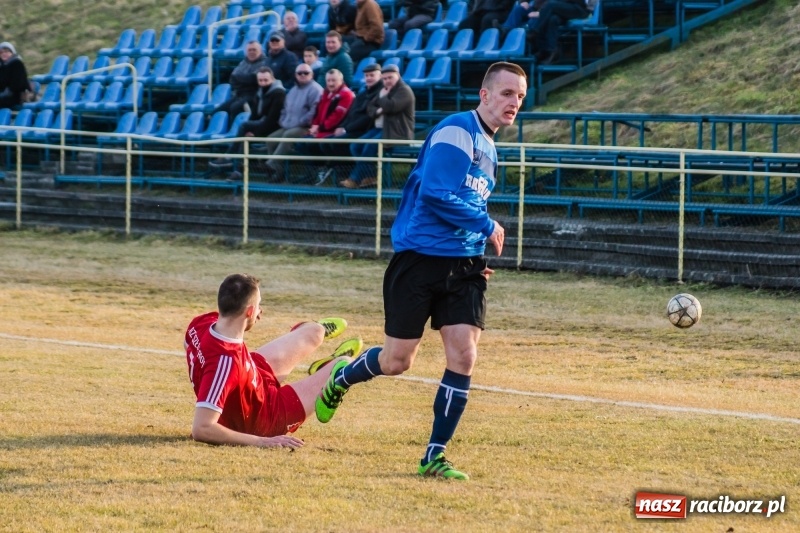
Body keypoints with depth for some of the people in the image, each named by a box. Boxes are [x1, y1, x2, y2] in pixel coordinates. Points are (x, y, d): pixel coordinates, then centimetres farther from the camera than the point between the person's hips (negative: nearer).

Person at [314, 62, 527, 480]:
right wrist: (488, 226, -14)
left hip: (464, 265, 7)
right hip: (420, 257, -7)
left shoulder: (488, 147, 16)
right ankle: (340, 379, 34)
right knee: (396, 362, 1)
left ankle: (435, 456, 2)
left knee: (463, 356, -6)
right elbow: (436, 194, -23)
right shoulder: (457, 132, -13)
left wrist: (479, 250, 16)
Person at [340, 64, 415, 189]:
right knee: (355, 146, -7)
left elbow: (390, 106, -23)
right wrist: (377, 111, -5)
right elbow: (370, 107, 18)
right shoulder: (385, 91, 22)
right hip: (380, 128, 10)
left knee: (370, 146, -26)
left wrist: (382, 97, -5)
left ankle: (355, 180, -20)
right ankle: (371, 176, -9)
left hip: (397, 132, -10)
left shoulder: (404, 91, -7)